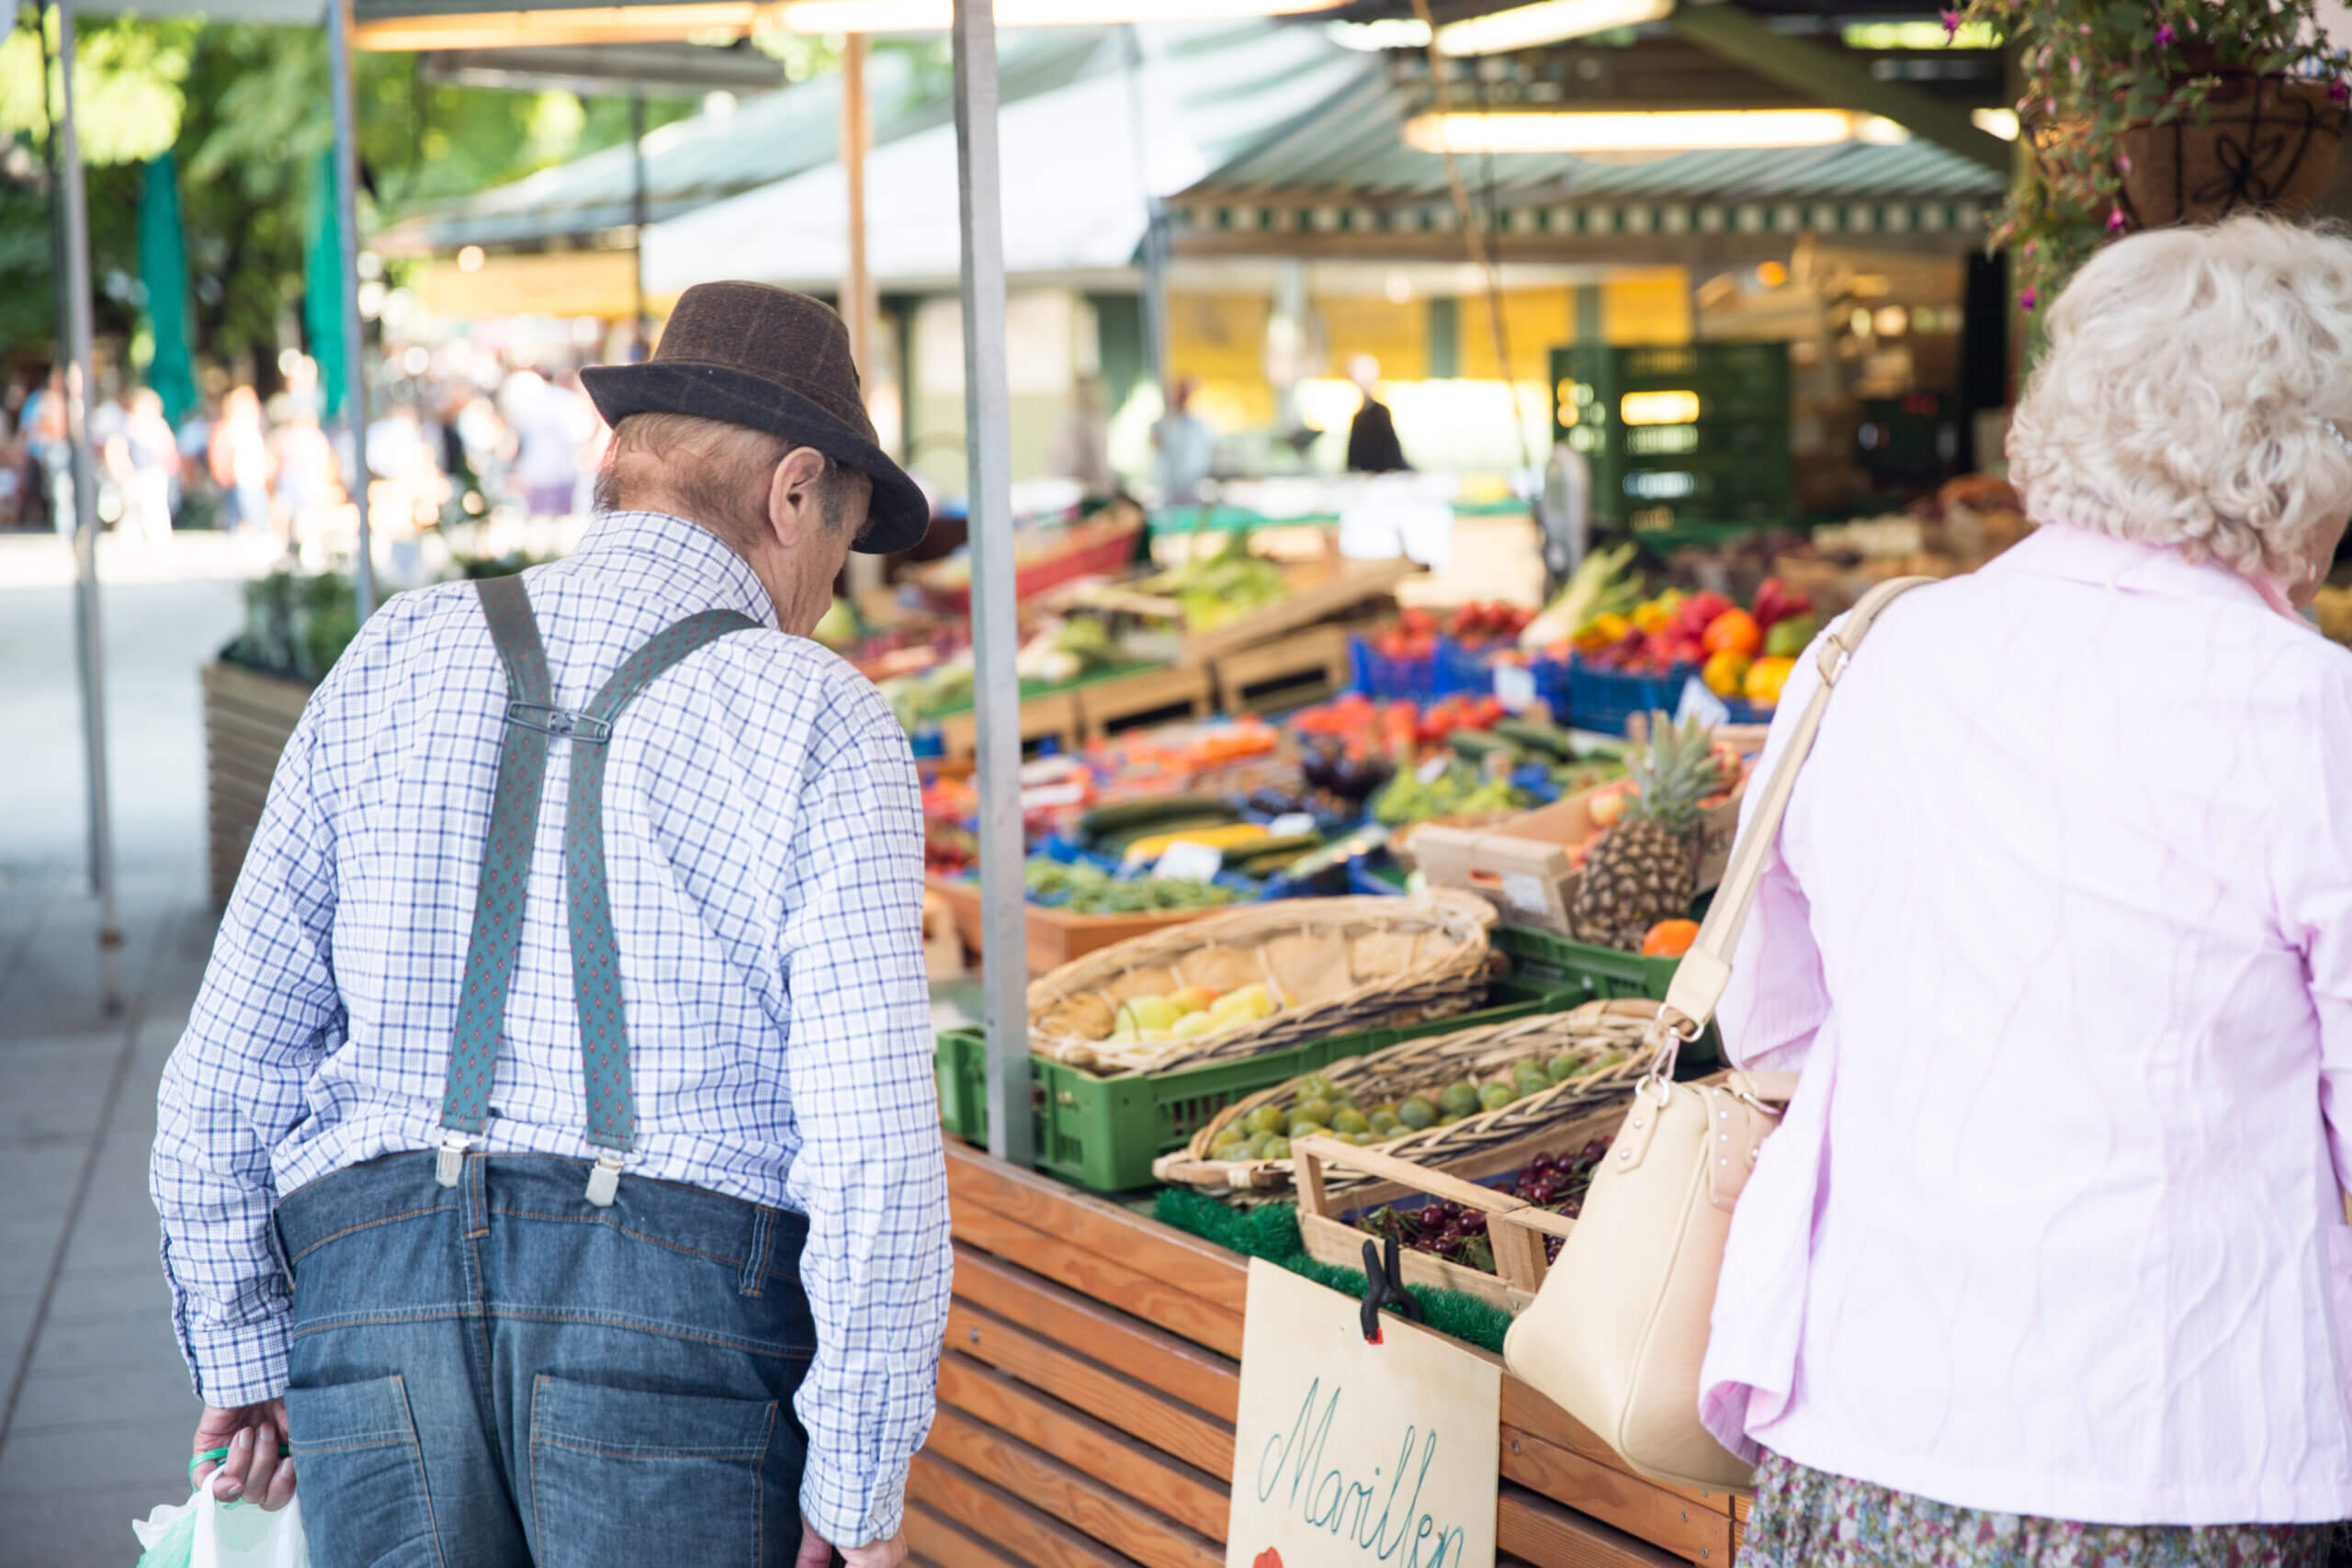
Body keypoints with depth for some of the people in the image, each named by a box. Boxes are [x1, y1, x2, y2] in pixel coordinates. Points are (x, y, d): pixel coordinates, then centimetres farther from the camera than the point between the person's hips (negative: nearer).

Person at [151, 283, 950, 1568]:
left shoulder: (394, 664, 7)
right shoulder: (820, 730, -3)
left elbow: (226, 1077, 8)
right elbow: (873, 1155, -10)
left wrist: (244, 1359, 20)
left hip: (384, 1317, 3)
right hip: (688, 1338, -3)